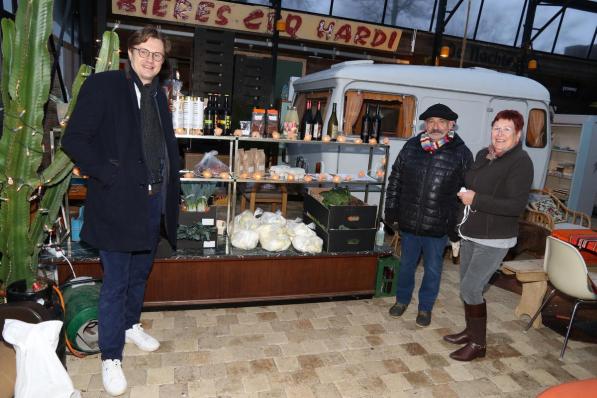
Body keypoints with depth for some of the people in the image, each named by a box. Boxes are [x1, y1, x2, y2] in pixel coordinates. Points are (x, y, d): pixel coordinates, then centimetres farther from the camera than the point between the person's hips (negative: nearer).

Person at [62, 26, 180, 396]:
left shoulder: (158, 94, 13)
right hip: (120, 201, -6)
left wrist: (171, 183, 7)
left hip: (154, 199, 6)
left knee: (140, 273, 20)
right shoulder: (103, 85, -7)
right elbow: (74, 139, -11)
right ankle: (111, 357, 20)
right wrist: (109, 175, -17)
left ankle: (131, 325, 42)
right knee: (115, 282, 3)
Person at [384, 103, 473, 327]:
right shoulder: (411, 147, 1)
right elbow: (395, 180, 7)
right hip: (408, 222, 2)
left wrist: (457, 225, -7)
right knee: (406, 264, 18)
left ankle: (425, 308, 32)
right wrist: (391, 210, 3)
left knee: (432, 270, 12)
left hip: (438, 227, -2)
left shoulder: (462, 153, -6)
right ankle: (402, 300, 39)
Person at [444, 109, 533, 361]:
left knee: (470, 288, -6)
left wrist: (476, 200, -22)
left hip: (493, 240, -8)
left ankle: (478, 344, 13)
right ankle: (471, 331, 36)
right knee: (467, 286, 17)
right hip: (470, 234, 8)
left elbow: (516, 206, -23)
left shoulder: (521, 162, -15)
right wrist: (464, 194, 5)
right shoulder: (484, 155, 7)